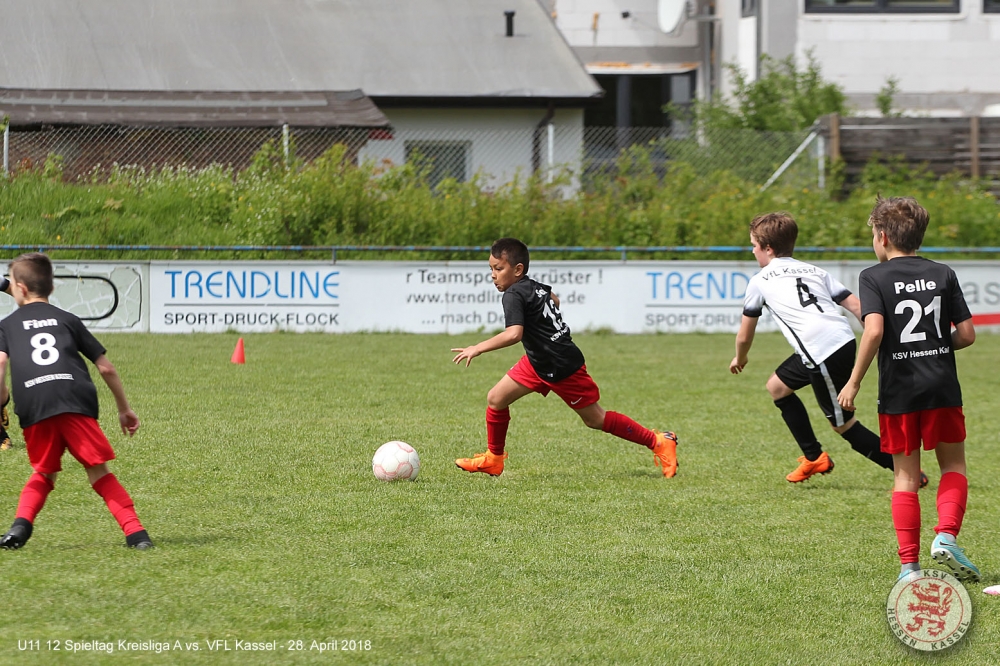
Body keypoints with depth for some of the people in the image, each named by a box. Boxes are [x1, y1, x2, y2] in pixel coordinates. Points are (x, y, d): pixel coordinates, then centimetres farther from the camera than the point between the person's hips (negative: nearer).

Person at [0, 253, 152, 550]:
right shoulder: (68, 320, 25)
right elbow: (106, 368, 22)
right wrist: (124, 408, 31)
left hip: (33, 408, 0)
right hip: (75, 400, 0)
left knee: (44, 474, 20)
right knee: (98, 471, 6)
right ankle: (135, 531, -6)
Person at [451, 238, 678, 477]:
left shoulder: (514, 295, -24)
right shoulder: (535, 286, 3)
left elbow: (513, 334, -39)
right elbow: (554, 299, 26)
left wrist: (478, 348, -37)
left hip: (563, 368, -10)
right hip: (538, 362, 10)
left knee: (595, 419, 3)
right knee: (496, 399, 6)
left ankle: (659, 442, 12)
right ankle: (493, 460, 21)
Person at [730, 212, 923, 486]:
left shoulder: (760, 282, 9)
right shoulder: (815, 271, 23)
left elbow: (744, 335, 19)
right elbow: (856, 305, 13)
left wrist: (740, 358, 40)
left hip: (822, 353, -8)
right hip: (844, 338, 8)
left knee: (843, 424, 4)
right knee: (777, 386, 26)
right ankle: (814, 458, 32)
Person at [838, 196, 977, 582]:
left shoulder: (874, 277, -4)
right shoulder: (943, 275, 5)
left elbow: (874, 331, -18)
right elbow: (967, 334, 2)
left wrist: (854, 382, -10)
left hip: (898, 390, -1)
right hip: (942, 386, 1)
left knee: (905, 476, 7)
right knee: (953, 466, 16)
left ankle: (909, 563, 3)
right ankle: (946, 534, -6)